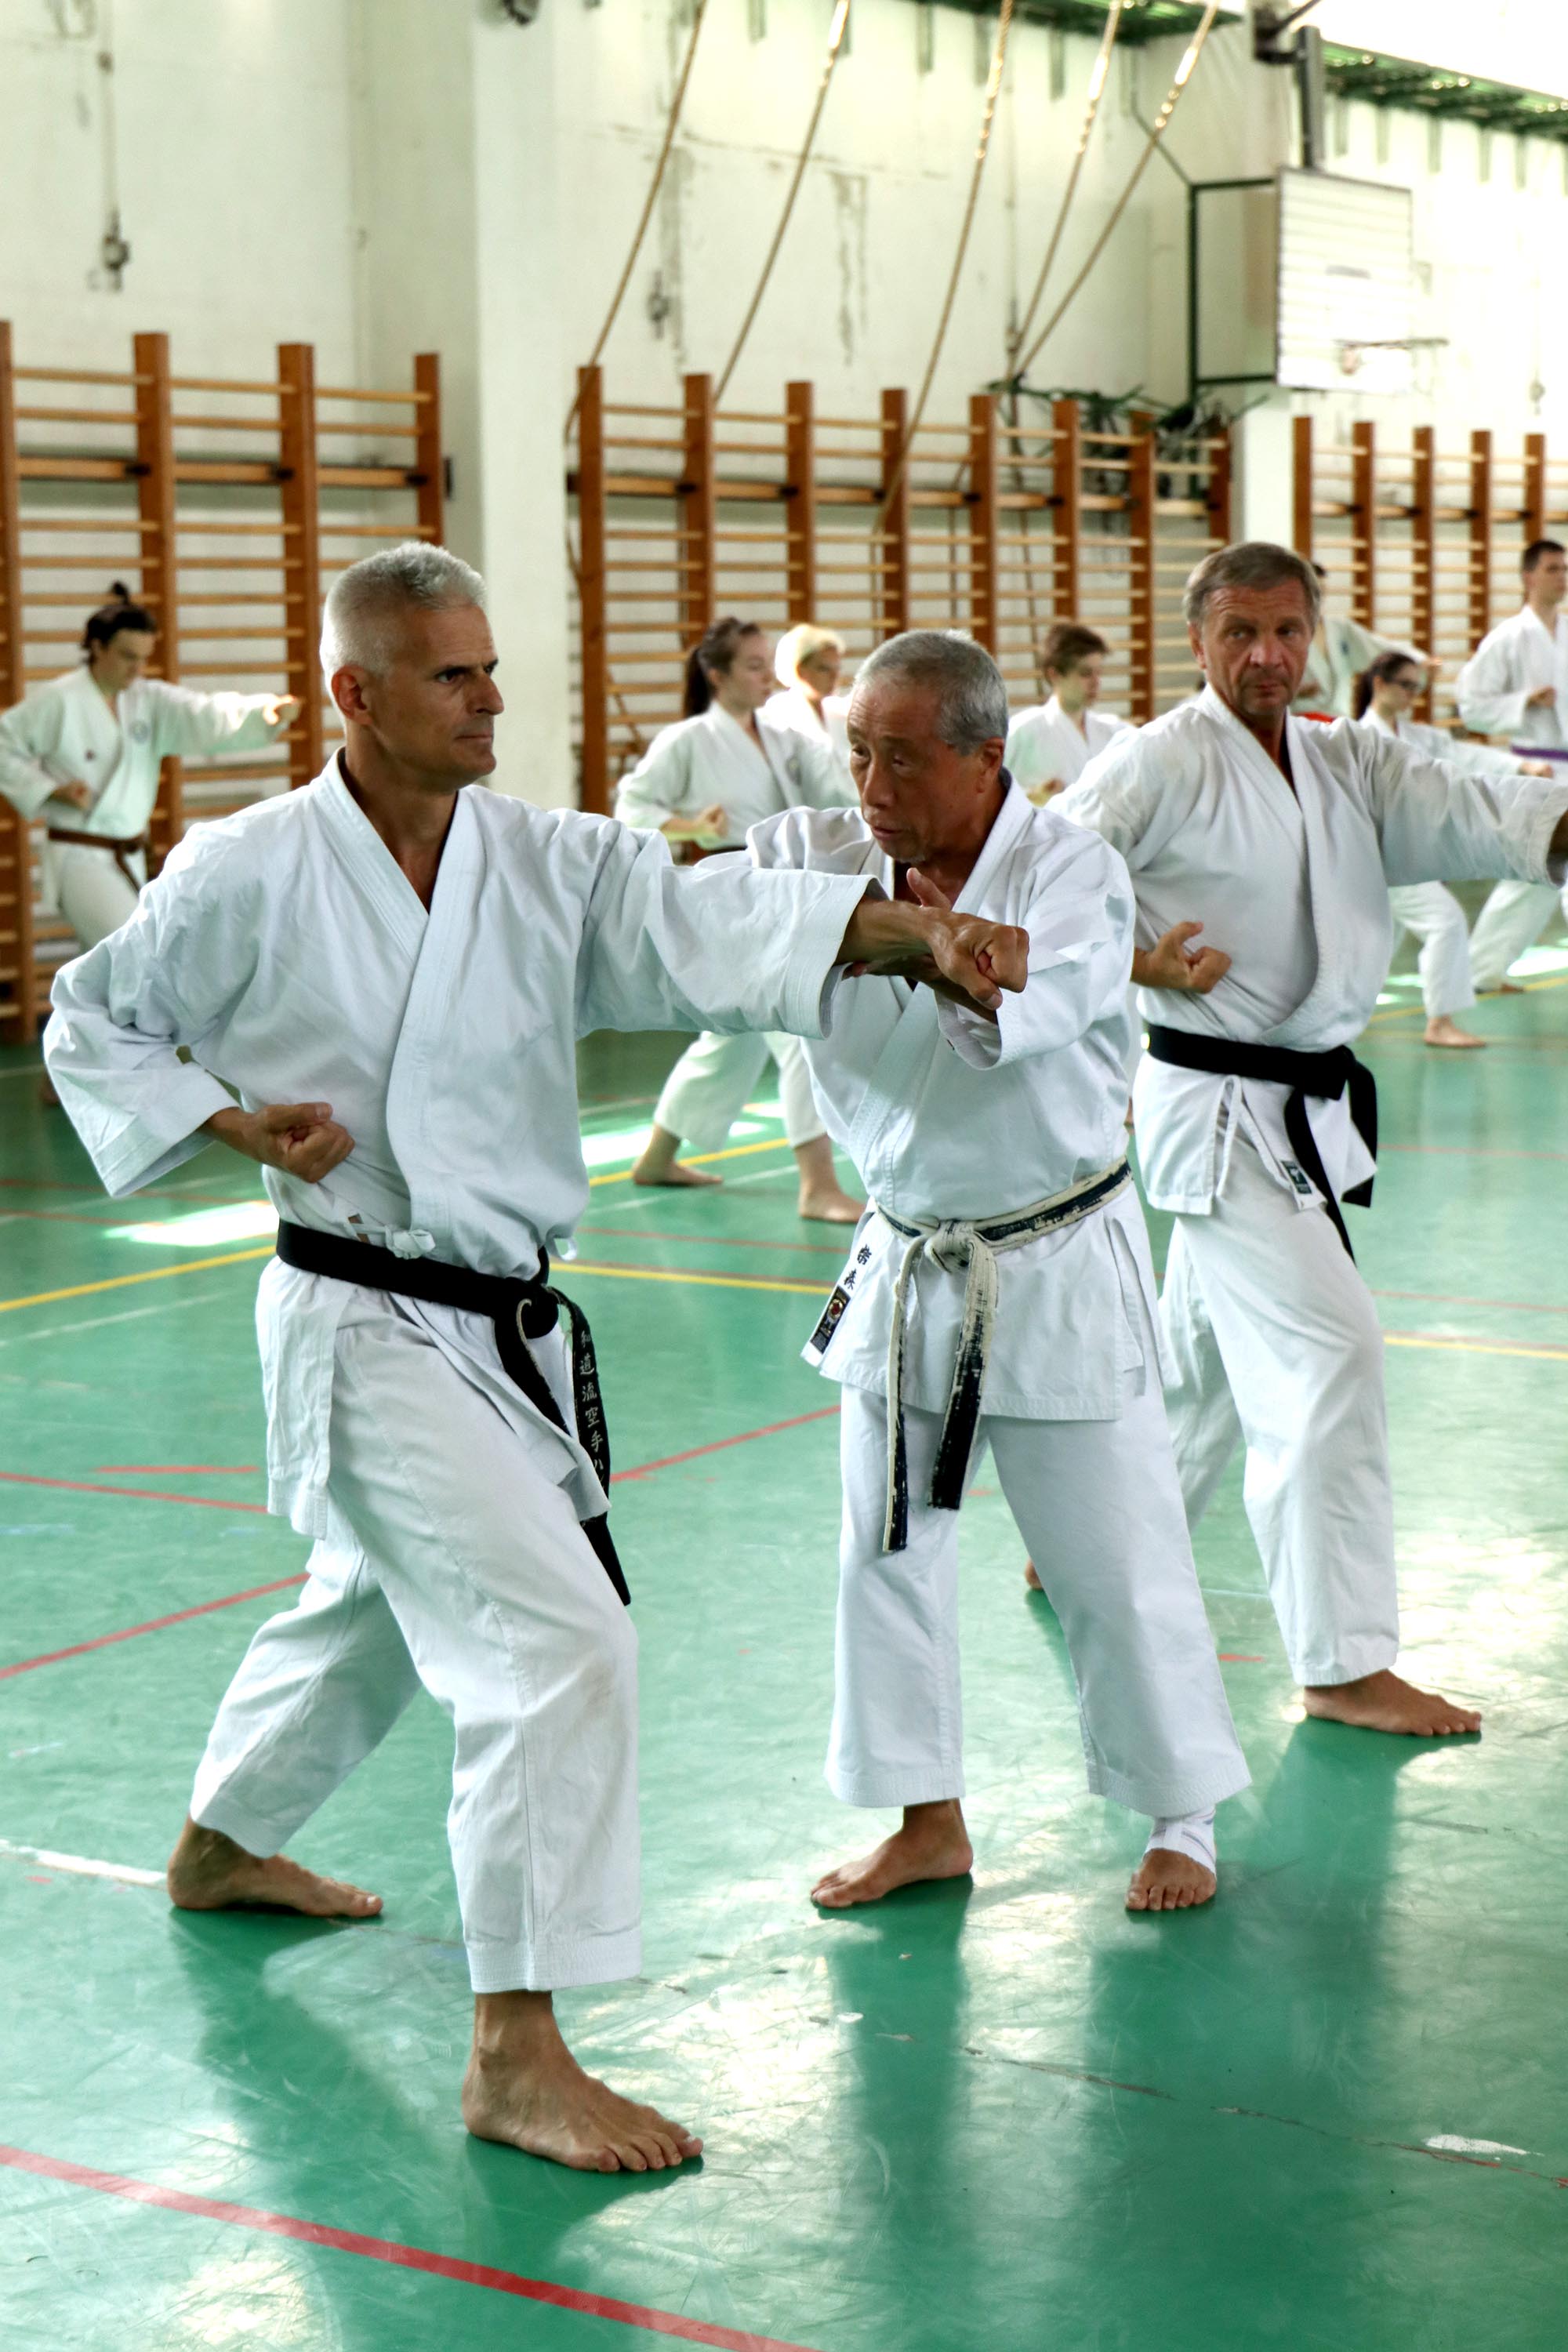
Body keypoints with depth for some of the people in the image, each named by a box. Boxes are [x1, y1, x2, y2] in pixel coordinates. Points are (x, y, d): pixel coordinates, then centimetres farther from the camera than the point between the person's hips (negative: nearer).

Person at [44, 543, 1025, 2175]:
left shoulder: (555, 867, -2)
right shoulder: (247, 877, -11)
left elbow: (728, 928, -16)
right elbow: (92, 1028, 3)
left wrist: (919, 931, -33)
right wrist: (236, 1123, -13)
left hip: (509, 1322, 7)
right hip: (363, 1325, -6)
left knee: (375, 1613, 27)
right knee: (555, 1641, -19)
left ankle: (222, 1845, 55)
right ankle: (515, 2053, -11)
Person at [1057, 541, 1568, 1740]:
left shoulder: (1352, 764, 9)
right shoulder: (1158, 764, -11)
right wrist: (1139, 964, -23)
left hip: (1309, 1103, 8)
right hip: (1215, 1106, -8)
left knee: (1206, 1356, 20)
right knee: (1328, 1353, -13)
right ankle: (1347, 1663, -7)